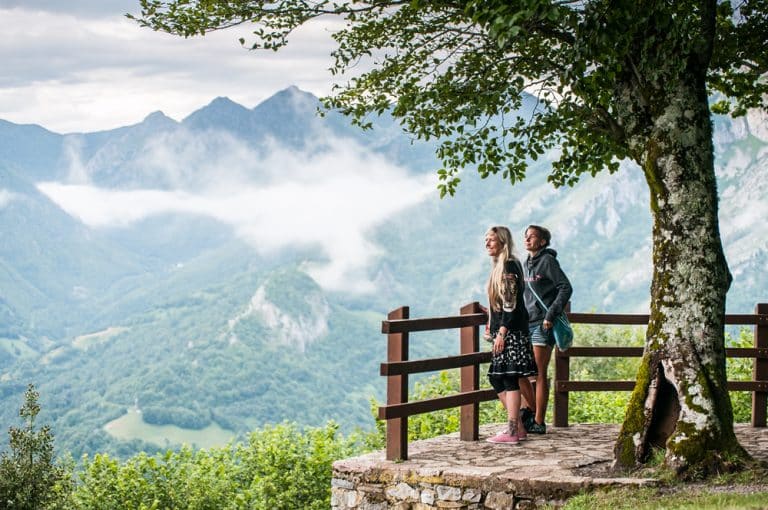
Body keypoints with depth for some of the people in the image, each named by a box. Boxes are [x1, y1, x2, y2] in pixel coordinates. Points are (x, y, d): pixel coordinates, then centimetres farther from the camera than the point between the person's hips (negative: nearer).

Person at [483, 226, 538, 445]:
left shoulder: (509, 266, -12)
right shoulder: (499, 266, 17)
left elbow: (511, 303, -18)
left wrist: (501, 332, -21)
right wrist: (492, 323, 24)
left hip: (511, 330, -10)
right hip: (502, 330, 10)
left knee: (510, 378, -9)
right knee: (496, 377, 10)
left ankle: (512, 432, -8)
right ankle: (518, 427, 16)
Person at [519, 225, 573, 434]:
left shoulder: (547, 261, -8)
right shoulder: (527, 263, 14)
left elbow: (566, 288, -14)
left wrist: (550, 315, -19)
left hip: (543, 325, -8)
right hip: (528, 323, 8)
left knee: (539, 374, -5)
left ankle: (539, 423, 1)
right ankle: (530, 407, 25)